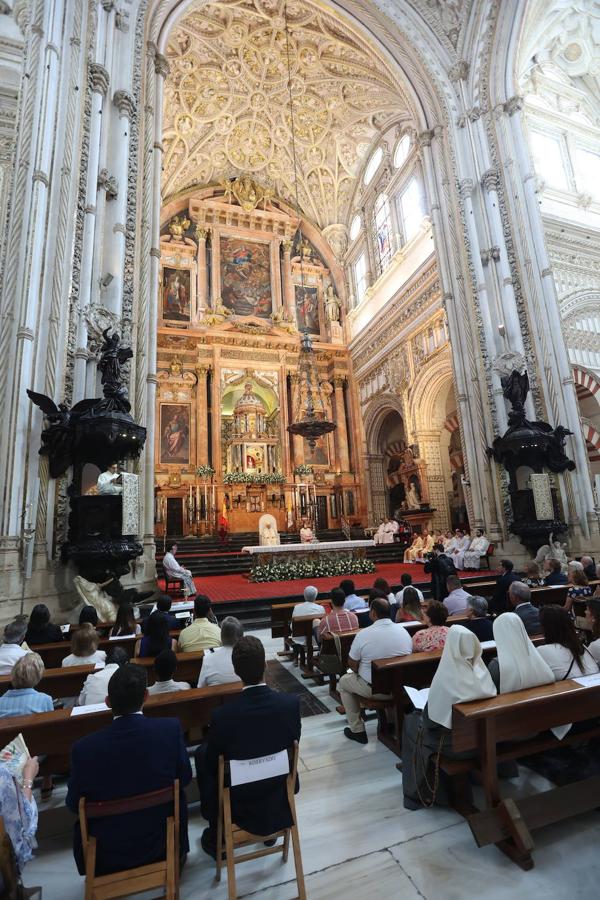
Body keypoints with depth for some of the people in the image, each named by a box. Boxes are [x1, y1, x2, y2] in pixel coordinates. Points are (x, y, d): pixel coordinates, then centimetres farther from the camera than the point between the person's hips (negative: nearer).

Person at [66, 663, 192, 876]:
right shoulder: (171, 729, -24)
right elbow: (184, 778, -8)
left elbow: (73, 805, -8)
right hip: (161, 844, 0)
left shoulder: (84, 748, -25)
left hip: (107, 856, 0)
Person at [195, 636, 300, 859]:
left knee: (202, 753, 19)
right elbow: (294, 742, -3)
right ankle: (271, 827, 44)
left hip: (241, 803, -2)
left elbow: (212, 764, -11)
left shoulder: (222, 715, -29)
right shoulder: (291, 703, -23)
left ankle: (216, 838, 31)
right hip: (281, 793, 3)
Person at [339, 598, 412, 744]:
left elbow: (352, 664, -8)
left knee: (343, 682, 21)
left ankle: (357, 730, 23)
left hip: (374, 689, -4)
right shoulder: (403, 631, -7)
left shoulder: (364, 634, -20)